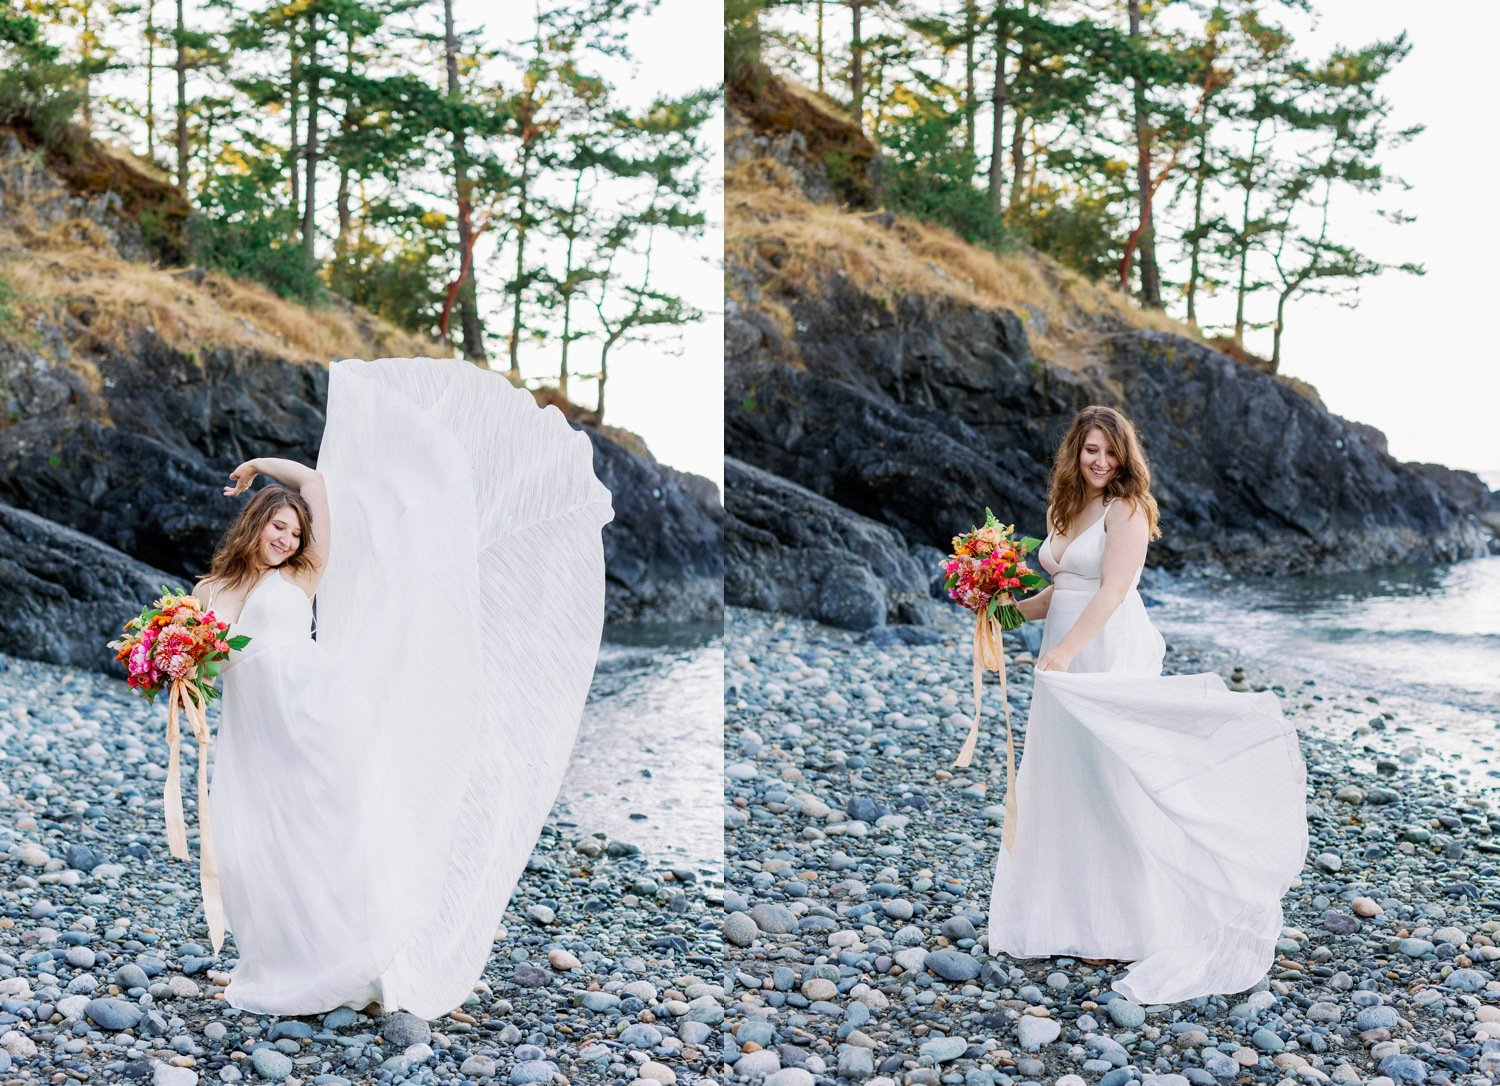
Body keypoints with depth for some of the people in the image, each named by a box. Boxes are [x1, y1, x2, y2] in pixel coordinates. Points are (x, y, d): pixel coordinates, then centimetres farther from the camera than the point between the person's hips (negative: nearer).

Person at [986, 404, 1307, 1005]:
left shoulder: (1126, 510, -8)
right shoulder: (1064, 510, 15)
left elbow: (1112, 590, -18)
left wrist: (1065, 652, -26)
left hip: (1110, 660, -8)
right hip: (1065, 658, 8)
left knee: (1110, 783, -5)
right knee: (1064, 785, 10)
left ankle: (1124, 927, 2)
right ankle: (1075, 915, 19)